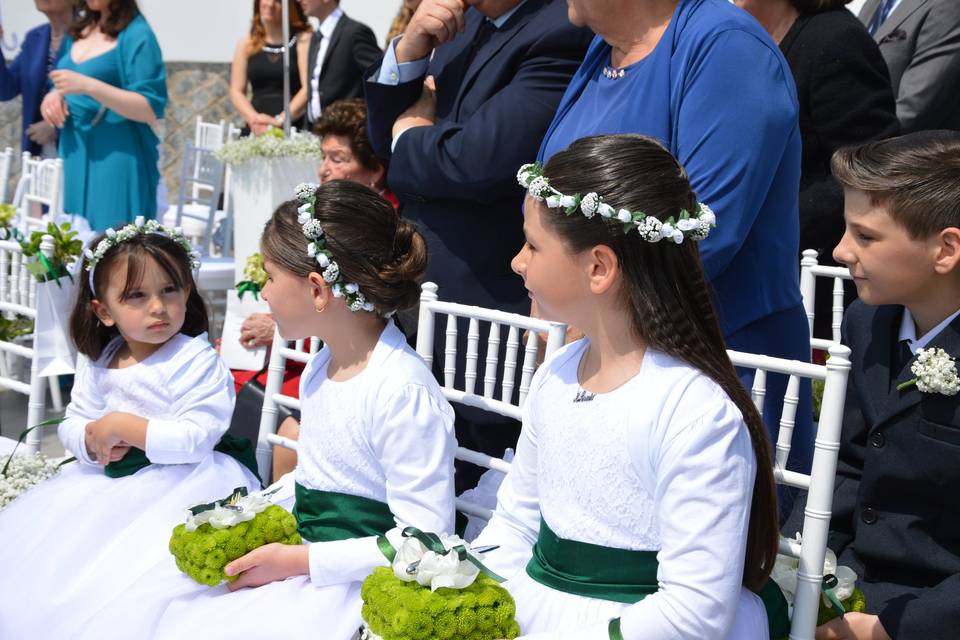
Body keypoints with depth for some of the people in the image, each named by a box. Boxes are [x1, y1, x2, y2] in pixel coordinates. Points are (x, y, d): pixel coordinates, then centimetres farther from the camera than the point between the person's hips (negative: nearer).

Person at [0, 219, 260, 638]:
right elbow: (73, 423, 10)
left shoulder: (196, 361, -16)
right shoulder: (98, 363, 5)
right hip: (112, 477, 8)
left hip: (182, 480, -7)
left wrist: (125, 427, -23)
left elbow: (196, 438, -24)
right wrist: (92, 440, -13)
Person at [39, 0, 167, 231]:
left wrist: (89, 86, -23)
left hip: (117, 158, -7)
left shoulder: (137, 35, -10)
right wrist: (54, 96, 1)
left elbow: (151, 111, -15)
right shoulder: (80, 28, 12)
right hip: (74, 155, 7)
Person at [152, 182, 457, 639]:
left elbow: (423, 541, -23)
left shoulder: (403, 393, -23)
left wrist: (301, 561, -21)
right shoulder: (319, 367, 9)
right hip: (301, 555, 9)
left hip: (356, 581, -9)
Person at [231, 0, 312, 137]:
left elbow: (308, 89, -7)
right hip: (254, 130, 3)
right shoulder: (246, 43, 14)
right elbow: (236, 91, 11)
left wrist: (280, 120, -16)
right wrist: (253, 118, -8)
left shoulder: (303, 39, 3)